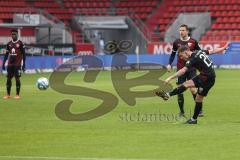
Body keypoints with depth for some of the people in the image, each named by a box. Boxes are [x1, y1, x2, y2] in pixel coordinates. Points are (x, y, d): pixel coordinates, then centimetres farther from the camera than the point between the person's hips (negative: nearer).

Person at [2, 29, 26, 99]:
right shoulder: (9, 43, 9)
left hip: (18, 64, -4)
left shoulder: (20, 43, -3)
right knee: (8, 78, 5)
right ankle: (8, 94, 13)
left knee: (17, 78, -5)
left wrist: (23, 65, -7)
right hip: (10, 64, 4)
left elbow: (23, 54, -2)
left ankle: (17, 95, 2)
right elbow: (6, 54, 14)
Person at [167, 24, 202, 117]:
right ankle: (181, 111, 10)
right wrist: (169, 64, 2)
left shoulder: (193, 42, -2)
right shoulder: (176, 42, 2)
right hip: (180, 70, 2)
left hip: (191, 69, -2)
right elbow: (173, 54, 13)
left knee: (193, 89, -8)